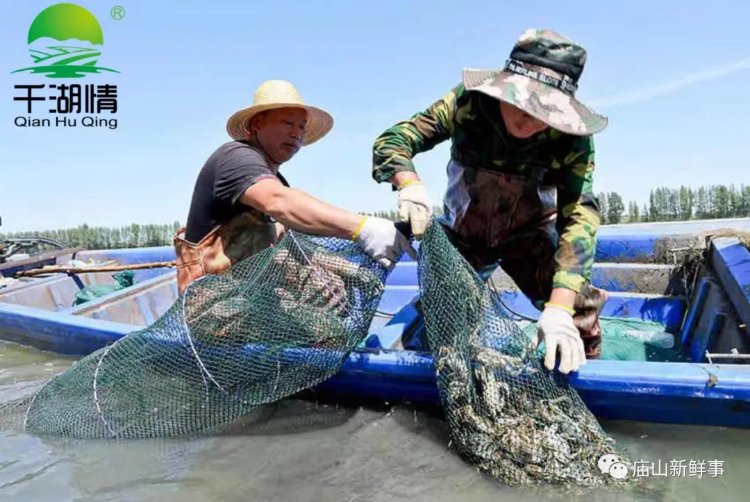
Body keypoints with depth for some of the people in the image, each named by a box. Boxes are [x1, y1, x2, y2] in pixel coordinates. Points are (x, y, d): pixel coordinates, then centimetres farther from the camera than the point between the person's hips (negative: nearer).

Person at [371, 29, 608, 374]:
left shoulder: (573, 139, -27)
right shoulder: (468, 101, -27)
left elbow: (579, 217, -34)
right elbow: (391, 139, -26)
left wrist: (559, 309, -48)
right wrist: (410, 184, -50)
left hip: (529, 235, 0)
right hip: (462, 233, 0)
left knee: (576, 310, -12)